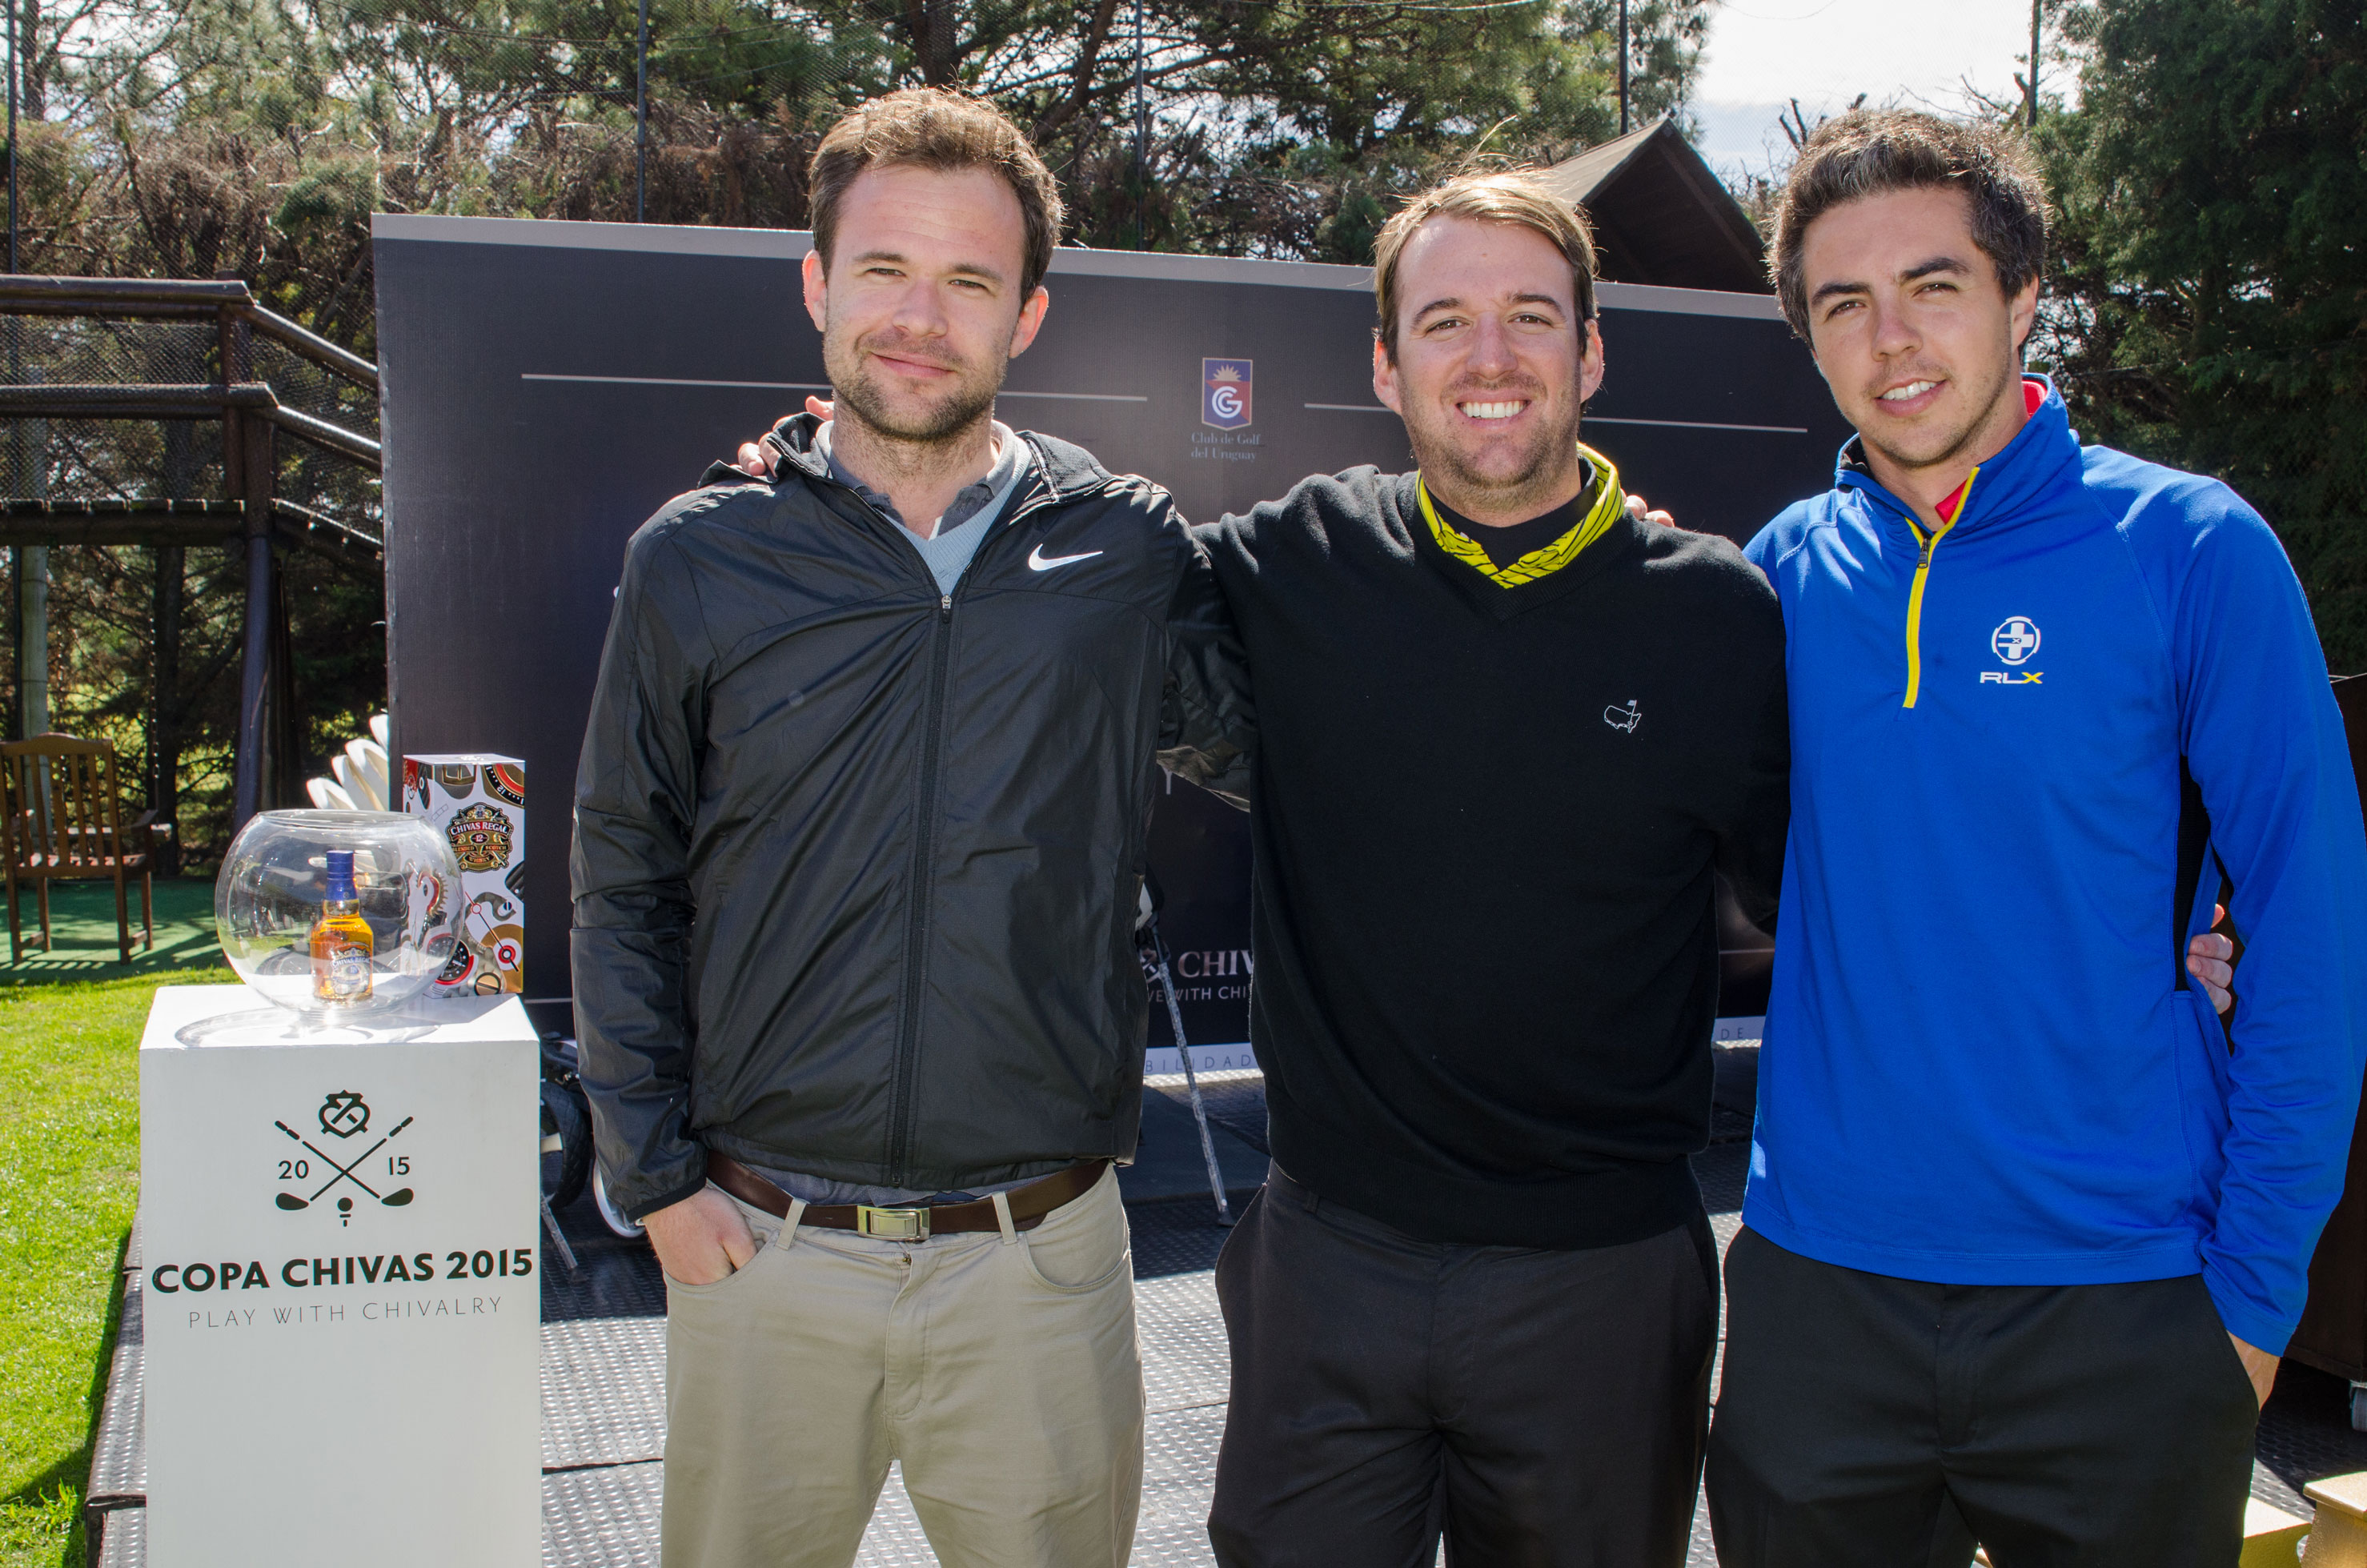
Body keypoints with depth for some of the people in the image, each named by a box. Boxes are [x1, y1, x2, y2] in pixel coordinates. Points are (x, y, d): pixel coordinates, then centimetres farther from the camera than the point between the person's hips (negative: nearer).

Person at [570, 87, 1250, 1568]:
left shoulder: (1129, 552, 0)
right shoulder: (698, 561, 0)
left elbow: (1271, 763, 10)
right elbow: (623, 889, 5)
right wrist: (659, 1174, -1)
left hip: (1040, 1263, 0)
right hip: (762, 1251, 0)